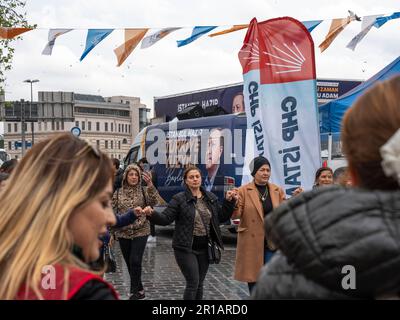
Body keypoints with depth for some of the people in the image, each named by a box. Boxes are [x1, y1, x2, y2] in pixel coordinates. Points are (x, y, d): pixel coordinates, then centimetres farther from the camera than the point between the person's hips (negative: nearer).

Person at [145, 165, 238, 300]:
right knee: (193, 283, -10)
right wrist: (152, 214, -30)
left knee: (199, 284, 12)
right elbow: (165, 218, -11)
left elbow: (221, 217, 15)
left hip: (204, 248, 5)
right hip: (186, 248, -5)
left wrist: (229, 201, 3)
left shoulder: (211, 198, 8)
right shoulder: (179, 199, -7)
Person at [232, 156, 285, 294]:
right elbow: (235, 215, -8)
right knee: (252, 277, 8)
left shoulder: (278, 191, 7)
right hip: (251, 242, -2)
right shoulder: (243, 191, -4)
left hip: (272, 242, 2)